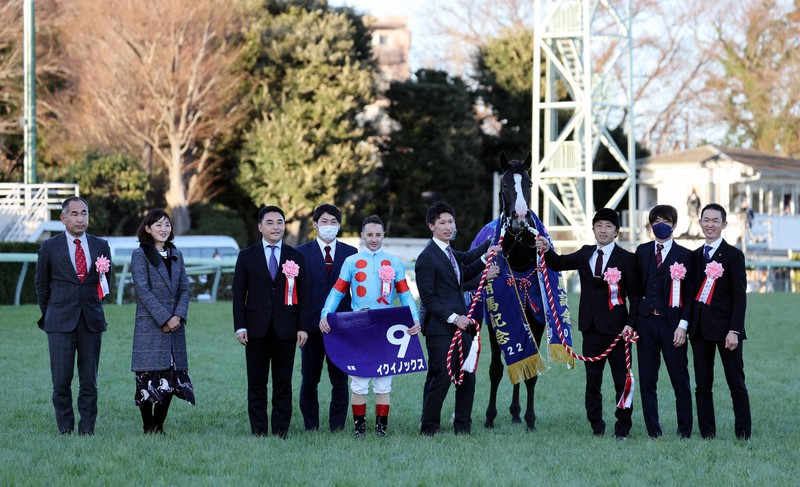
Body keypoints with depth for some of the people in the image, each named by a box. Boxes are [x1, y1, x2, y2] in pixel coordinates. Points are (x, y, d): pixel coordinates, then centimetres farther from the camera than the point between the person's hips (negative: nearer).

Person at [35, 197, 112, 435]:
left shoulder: (101, 246, 8)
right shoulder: (50, 247, 2)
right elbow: (41, 285, 12)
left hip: (92, 322, 2)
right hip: (60, 323, -2)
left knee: (89, 382, 3)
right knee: (61, 382, -5)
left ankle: (87, 430, 8)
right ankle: (65, 430, 4)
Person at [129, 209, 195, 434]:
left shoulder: (176, 255, 15)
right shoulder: (140, 255, -3)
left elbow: (184, 288, 11)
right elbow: (143, 290, -10)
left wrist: (178, 316, -6)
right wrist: (165, 319, -15)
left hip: (175, 326, 5)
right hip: (149, 326, -5)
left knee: (171, 380, 3)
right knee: (148, 377, -6)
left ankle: (159, 425, 11)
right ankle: (148, 428, 0)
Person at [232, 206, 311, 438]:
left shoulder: (296, 258, 8)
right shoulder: (247, 257, 6)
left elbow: (303, 295, 6)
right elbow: (239, 294, 4)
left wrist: (303, 327, -2)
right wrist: (240, 327, -5)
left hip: (285, 330, 0)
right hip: (257, 330, 0)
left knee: (283, 384, 2)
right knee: (257, 384, 2)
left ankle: (280, 432, 6)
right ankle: (258, 432, 6)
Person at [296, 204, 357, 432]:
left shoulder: (351, 253, 8)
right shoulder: (301, 253, 5)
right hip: (313, 326, -1)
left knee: (340, 381, 1)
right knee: (309, 380, 4)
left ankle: (337, 428, 7)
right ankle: (311, 427, 12)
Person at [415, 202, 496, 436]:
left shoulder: (451, 253, 17)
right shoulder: (427, 258, -10)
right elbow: (428, 298, -13)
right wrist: (453, 318, -17)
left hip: (460, 325, 8)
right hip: (440, 329, -8)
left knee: (467, 378, 5)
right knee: (440, 379, -8)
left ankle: (463, 426, 14)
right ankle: (430, 428, 3)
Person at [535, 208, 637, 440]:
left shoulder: (626, 259, -3)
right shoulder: (585, 254, 12)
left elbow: (634, 294, -4)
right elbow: (560, 263, 2)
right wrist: (547, 250, -18)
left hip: (615, 327, -5)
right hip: (591, 326, 5)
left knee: (622, 380, 0)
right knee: (592, 380, 9)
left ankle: (623, 428, 7)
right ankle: (596, 427, 16)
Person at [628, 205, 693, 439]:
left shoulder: (684, 256, 2)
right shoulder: (642, 252, 11)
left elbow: (689, 294, 0)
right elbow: (636, 288, 11)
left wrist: (683, 325, -9)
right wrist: (631, 321, 4)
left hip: (671, 323, -3)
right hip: (646, 322, 3)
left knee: (680, 380, 0)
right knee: (646, 381, 3)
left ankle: (685, 431, 6)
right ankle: (653, 432, 8)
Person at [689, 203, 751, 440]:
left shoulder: (733, 255, -3)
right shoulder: (695, 256, 13)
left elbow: (739, 296, -7)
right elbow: (692, 292, 14)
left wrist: (734, 330, -15)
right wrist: (686, 325, 4)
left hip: (725, 328, -5)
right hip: (700, 329, 5)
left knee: (736, 384, -2)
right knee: (702, 385, 6)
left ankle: (743, 434, 2)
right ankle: (707, 433, 10)